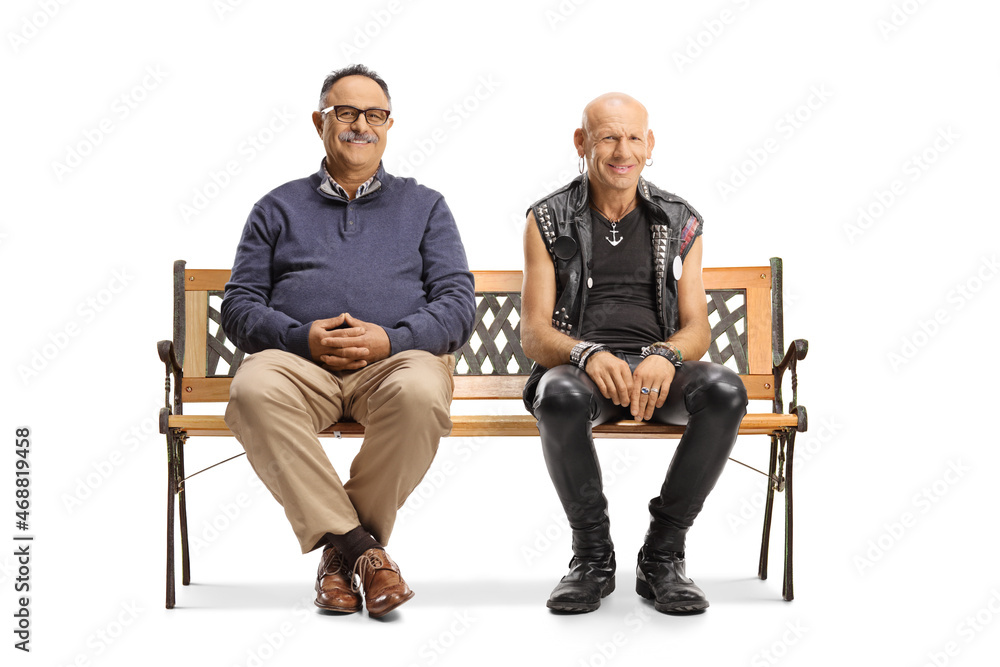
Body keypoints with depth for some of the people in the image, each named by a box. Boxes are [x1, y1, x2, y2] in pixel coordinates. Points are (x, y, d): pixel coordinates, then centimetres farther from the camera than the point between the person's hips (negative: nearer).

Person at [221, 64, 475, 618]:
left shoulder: (424, 206, 21)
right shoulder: (279, 207, 22)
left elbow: (458, 303, 9)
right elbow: (239, 306, 12)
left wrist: (391, 339, -11)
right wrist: (302, 337, -9)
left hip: (398, 357, 0)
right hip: (298, 359, 1)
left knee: (419, 395, -37)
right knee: (254, 391, -35)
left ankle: (340, 547, -17)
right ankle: (358, 546, -26)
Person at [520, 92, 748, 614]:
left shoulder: (680, 223, 14)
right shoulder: (548, 221, 9)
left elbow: (697, 329, 8)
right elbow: (533, 335, 2)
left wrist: (666, 356, -17)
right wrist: (588, 354, -21)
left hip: (659, 365, 2)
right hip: (579, 365, -1)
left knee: (724, 391, -32)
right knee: (560, 398, -38)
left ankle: (662, 556, -15)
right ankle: (593, 557, -14)